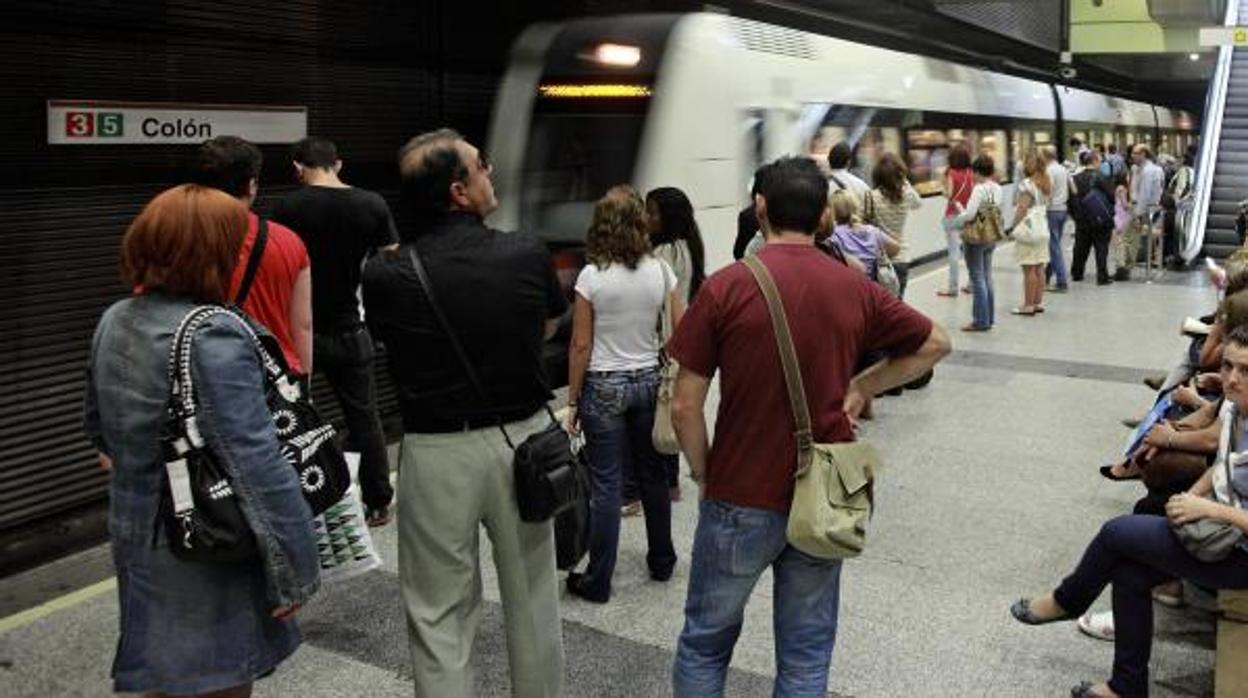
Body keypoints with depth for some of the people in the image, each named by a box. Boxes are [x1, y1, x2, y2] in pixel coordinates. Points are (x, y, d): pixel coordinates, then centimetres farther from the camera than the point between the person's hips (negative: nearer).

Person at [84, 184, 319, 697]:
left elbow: (99, 426, 19)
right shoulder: (212, 336, -23)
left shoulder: (115, 321, 4)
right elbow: (258, 467, -26)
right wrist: (296, 570, -19)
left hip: (136, 531, 8)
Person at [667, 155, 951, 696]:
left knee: (705, 643, 16)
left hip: (740, 499, -3)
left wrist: (705, 477, 3)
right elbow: (935, 344, 13)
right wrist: (861, 387, 9)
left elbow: (685, 406, -11)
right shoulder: (855, 289, -2)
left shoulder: (726, 287, -12)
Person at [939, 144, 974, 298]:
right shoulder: (971, 174, 4)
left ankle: (953, 287, -2)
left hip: (953, 215, -5)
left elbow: (948, 194, -15)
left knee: (954, 251, -3)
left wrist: (943, 183, 2)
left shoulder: (951, 173, -9)